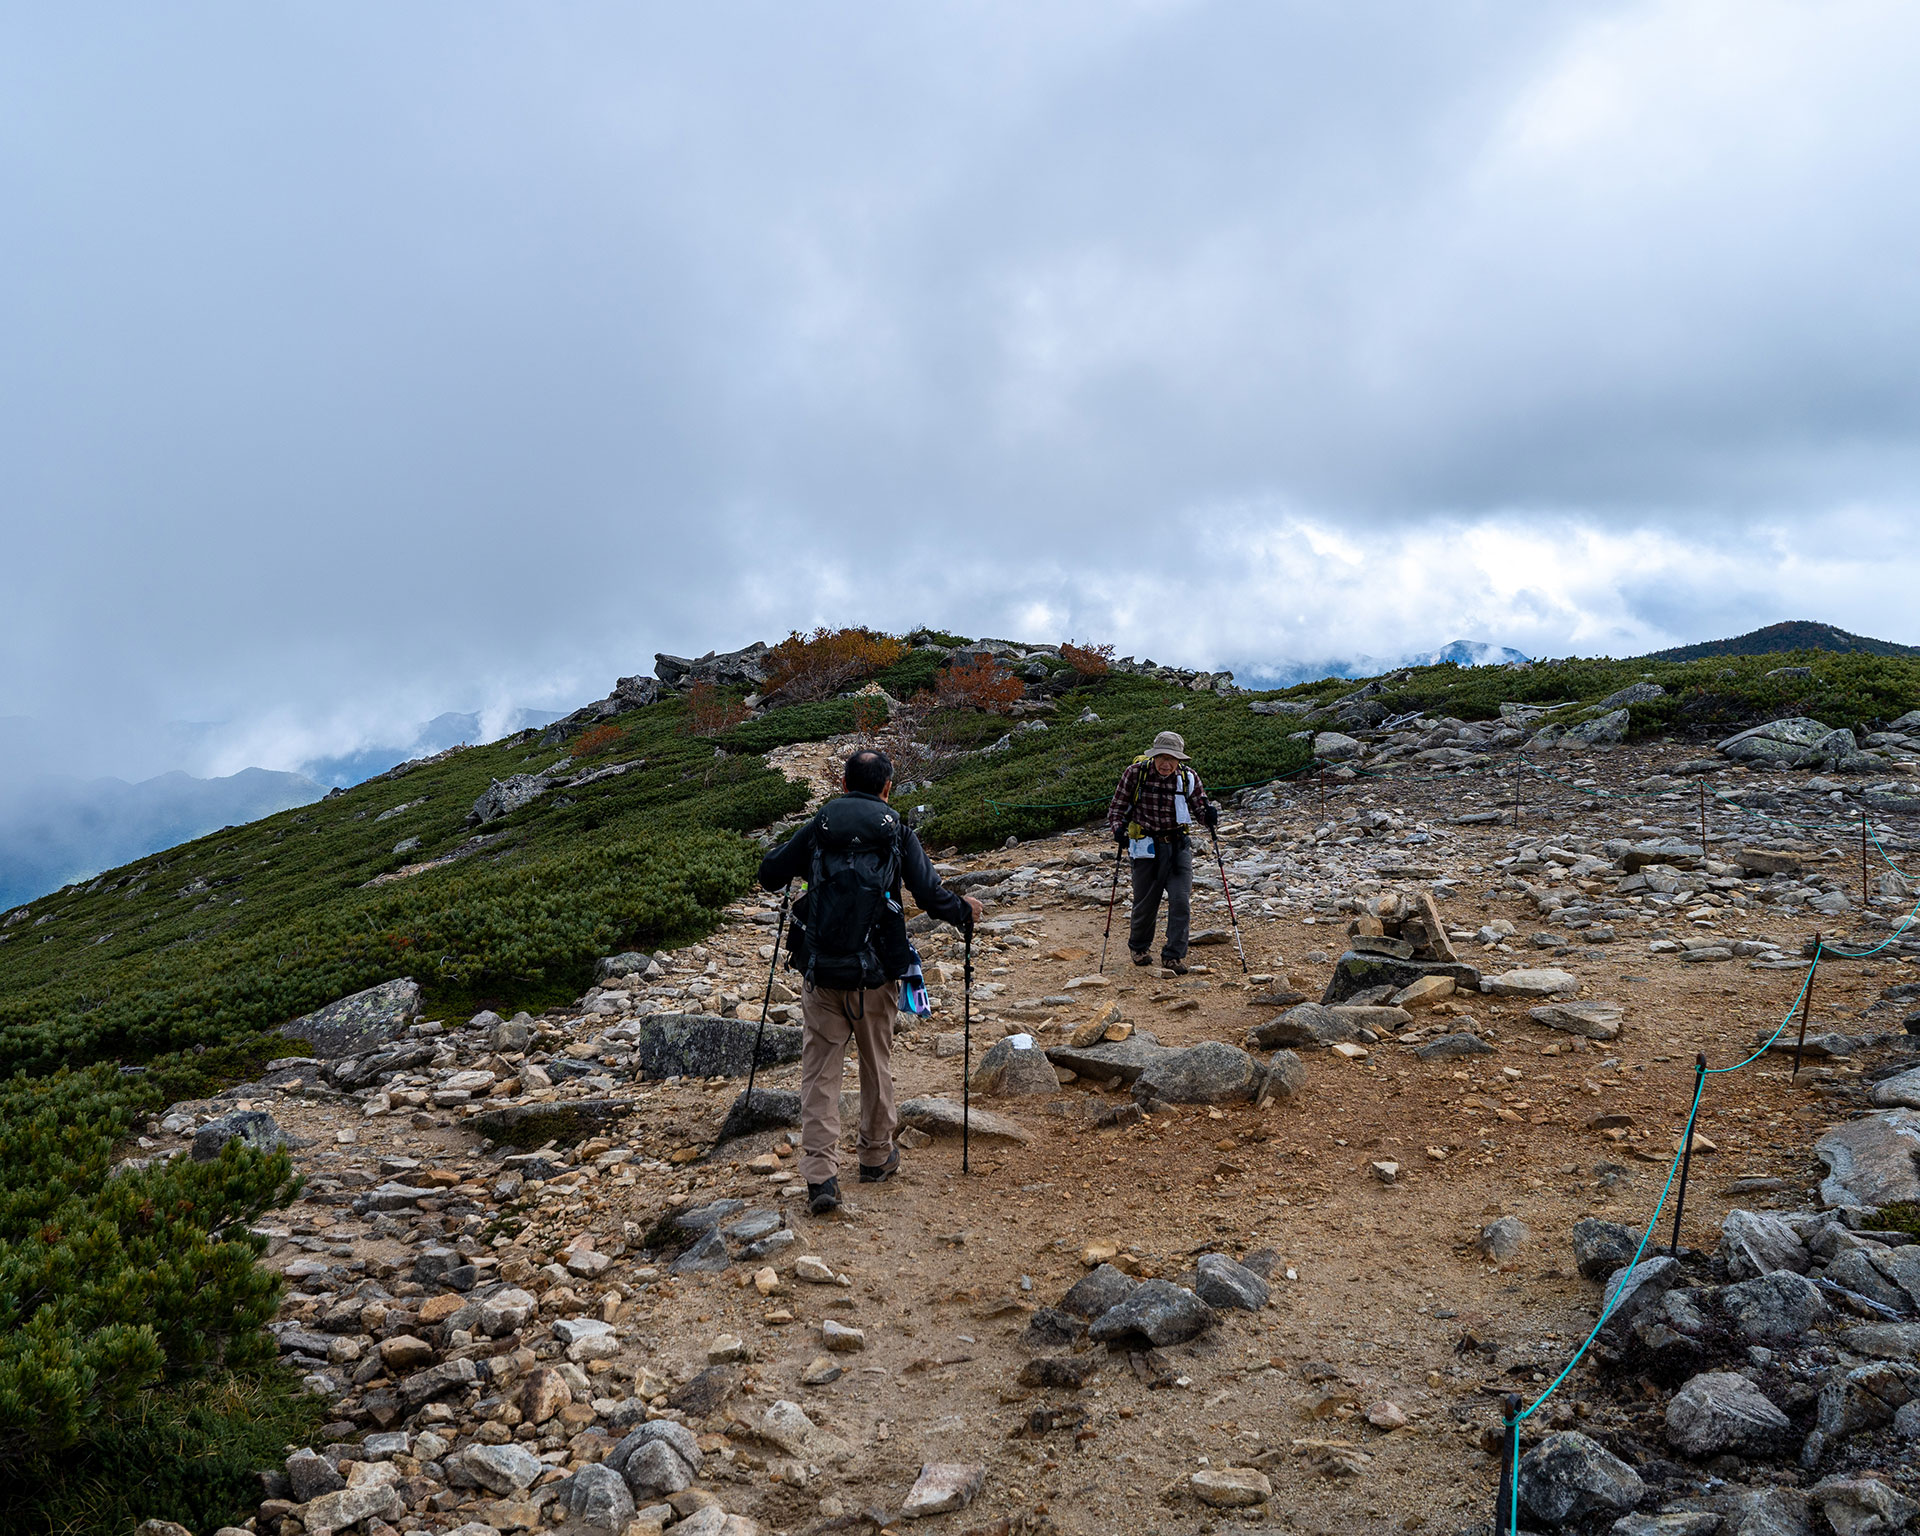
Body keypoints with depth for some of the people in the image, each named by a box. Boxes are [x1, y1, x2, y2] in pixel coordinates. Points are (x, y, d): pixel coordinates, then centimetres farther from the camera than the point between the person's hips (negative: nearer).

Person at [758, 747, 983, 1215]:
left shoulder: (818, 828, 1)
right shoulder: (898, 833, -1)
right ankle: (877, 1156, 32)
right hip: (876, 973, 0)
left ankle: (820, 1174, -4)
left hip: (820, 971, 0)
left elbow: (769, 874, 6)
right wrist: (965, 910, 14)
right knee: (877, 1065, 18)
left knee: (820, 1070, 5)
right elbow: (930, 893, -5)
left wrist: (801, 867, 28)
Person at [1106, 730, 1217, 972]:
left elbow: (1200, 807, 5)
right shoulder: (1136, 772, -8)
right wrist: (1118, 828, -18)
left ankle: (1174, 955, 5)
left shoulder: (1188, 777, -3)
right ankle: (1138, 947, 35)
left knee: (1181, 901, -7)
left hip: (1179, 845, 2)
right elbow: (1117, 807, 0)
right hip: (1147, 846, -1)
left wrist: (1209, 813, -18)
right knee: (1146, 902, 8)